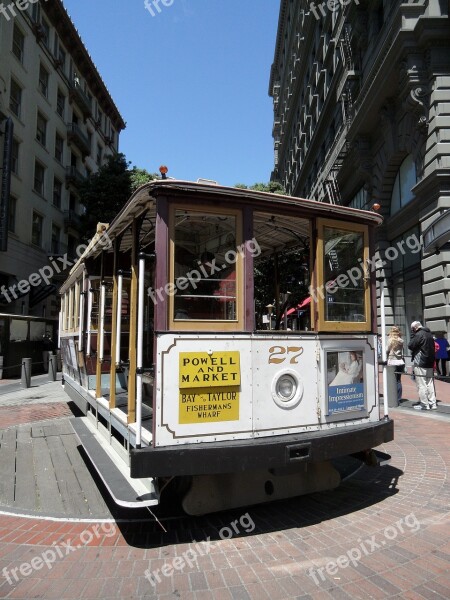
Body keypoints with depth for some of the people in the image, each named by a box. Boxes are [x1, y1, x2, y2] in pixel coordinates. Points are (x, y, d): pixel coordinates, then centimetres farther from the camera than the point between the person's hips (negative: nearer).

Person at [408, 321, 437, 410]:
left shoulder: (419, 334, -15)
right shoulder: (429, 334, 12)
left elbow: (410, 346, -12)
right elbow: (433, 348, 18)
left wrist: (412, 335, -5)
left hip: (420, 364, -9)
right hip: (429, 363, 9)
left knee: (421, 385, -2)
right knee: (430, 384, 12)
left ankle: (424, 404, 2)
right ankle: (432, 404, 14)